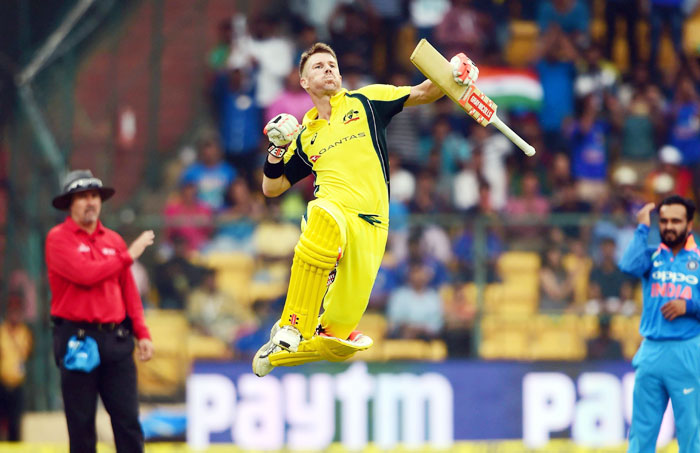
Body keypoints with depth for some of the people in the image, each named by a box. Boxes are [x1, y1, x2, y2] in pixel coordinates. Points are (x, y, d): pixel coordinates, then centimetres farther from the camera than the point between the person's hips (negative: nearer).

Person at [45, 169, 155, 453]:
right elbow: (85, 274, -16)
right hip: (77, 341, -4)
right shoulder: (59, 238, -2)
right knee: (81, 423, 0)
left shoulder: (114, 240, 14)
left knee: (128, 419, -1)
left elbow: (128, 290, 13)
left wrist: (142, 333, 3)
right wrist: (127, 256, -7)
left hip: (115, 340, 4)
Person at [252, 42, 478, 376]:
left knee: (340, 329, -6)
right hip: (332, 209, 0)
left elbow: (421, 94, 9)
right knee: (326, 222, -42)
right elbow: (272, 188, 26)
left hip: (370, 226, 0)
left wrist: (451, 76, -10)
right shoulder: (305, 135, 22)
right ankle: (292, 328, -36)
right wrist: (277, 150, 9)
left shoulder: (365, 102, 17)